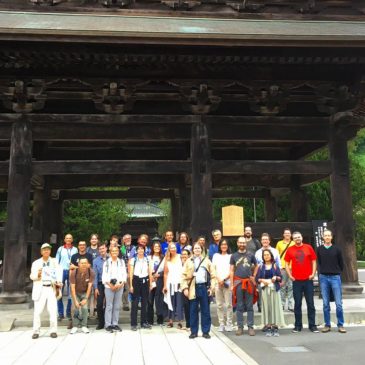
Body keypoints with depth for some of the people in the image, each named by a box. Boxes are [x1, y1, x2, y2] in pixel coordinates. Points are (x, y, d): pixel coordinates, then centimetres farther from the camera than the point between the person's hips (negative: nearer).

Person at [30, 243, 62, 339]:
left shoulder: (55, 262, 11)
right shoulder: (36, 263, 12)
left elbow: (58, 272, -2)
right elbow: (32, 276, 5)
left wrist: (59, 282, -20)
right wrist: (37, 274, -17)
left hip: (52, 288, 0)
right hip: (40, 289, 1)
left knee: (53, 311, -4)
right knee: (37, 311, -2)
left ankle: (53, 331, 5)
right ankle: (36, 331, 9)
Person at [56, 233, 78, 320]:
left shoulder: (75, 249, 7)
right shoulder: (60, 249, 7)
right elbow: (57, 261, 8)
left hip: (71, 272, 0)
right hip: (62, 271, 0)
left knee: (70, 293, 3)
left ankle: (68, 312, 13)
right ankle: (60, 313, 6)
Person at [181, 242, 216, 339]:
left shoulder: (207, 260, 7)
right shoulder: (188, 261, 7)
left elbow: (212, 275, 4)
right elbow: (184, 276, 3)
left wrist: (212, 287, -5)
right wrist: (185, 288, -7)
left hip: (204, 287, 0)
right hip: (193, 288, 0)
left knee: (205, 310, 5)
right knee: (193, 311, 6)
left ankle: (206, 331, 14)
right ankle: (194, 332, 15)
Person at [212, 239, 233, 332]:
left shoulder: (230, 256, 6)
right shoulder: (216, 256, 14)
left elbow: (231, 271, 1)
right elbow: (213, 269, 8)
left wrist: (224, 279, -10)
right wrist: (218, 279, -7)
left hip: (227, 282, -2)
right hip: (217, 282, 2)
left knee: (228, 304, -3)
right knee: (219, 305, 3)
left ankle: (229, 324, 5)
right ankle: (221, 324, 10)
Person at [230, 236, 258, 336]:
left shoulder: (251, 255, 6)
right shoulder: (234, 256, 5)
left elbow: (256, 266, 21)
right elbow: (231, 271, 5)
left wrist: (254, 276, 8)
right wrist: (231, 285, -1)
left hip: (249, 282, 0)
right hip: (238, 282, 0)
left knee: (249, 306, 3)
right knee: (239, 306, 4)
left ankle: (250, 327, 9)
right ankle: (240, 327, 10)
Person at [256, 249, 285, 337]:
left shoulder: (275, 265, 7)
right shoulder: (261, 267, 8)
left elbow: (280, 277, 4)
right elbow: (257, 278, 5)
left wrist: (276, 278, -16)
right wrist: (262, 280, -13)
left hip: (274, 289, 0)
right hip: (265, 289, 0)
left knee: (275, 307, -2)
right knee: (266, 307, -1)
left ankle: (275, 327, 4)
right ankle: (268, 327, 4)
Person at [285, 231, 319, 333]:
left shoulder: (308, 247, 2)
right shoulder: (290, 250, 3)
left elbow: (314, 261, 5)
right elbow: (287, 264, 8)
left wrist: (313, 273, -4)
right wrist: (290, 275, -2)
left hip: (308, 280, 0)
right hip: (296, 280, 0)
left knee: (310, 303, 4)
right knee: (297, 304, 6)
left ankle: (312, 325, 12)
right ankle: (298, 326, 14)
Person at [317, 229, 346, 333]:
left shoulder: (337, 249, 2)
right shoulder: (319, 249, 4)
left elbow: (341, 263, 9)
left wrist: (337, 272, 11)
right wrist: (322, 272, 7)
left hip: (335, 277, -1)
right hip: (323, 278, 1)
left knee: (339, 303, -2)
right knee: (325, 304, 5)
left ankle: (340, 325, 8)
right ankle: (327, 325, 13)